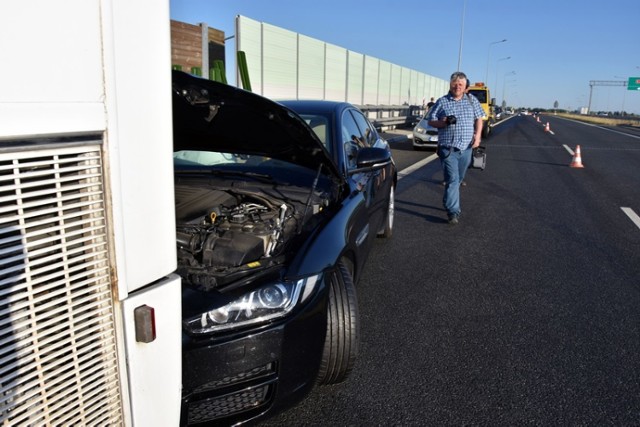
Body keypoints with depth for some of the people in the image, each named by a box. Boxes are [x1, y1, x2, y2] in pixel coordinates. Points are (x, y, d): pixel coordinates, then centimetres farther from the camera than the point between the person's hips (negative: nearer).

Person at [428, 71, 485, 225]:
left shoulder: (472, 100, 11)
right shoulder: (442, 102, 2)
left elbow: (479, 118, 15)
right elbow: (431, 121, 4)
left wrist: (477, 135, -1)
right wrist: (444, 122, -16)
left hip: (466, 148, 4)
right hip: (448, 148, -4)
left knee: (458, 179, 13)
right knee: (452, 179, -12)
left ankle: (448, 203, 31)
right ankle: (453, 211, -11)